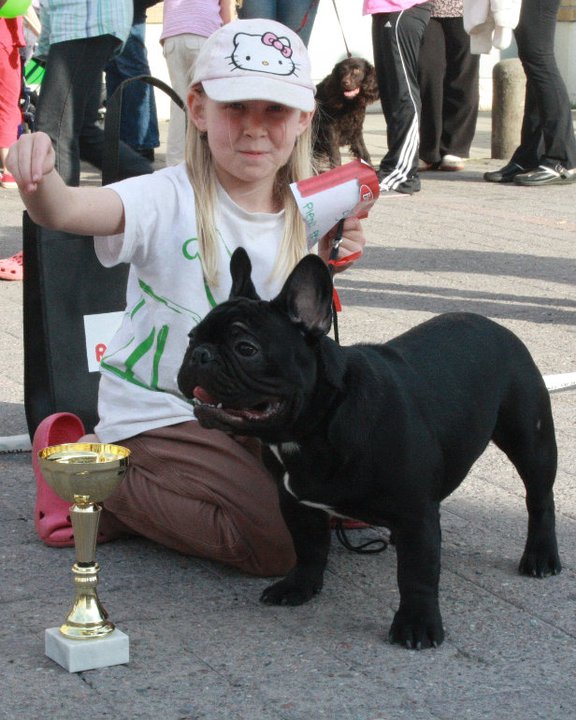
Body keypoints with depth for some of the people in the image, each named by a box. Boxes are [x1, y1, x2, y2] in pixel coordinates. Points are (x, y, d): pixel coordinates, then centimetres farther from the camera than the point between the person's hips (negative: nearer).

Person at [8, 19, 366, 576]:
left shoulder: (303, 217, -1)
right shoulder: (170, 201, -18)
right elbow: (64, 211, -37)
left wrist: (325, 268, -14)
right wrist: (37, 177, -60)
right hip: (157, 418, -7)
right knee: (285, 542, -20)